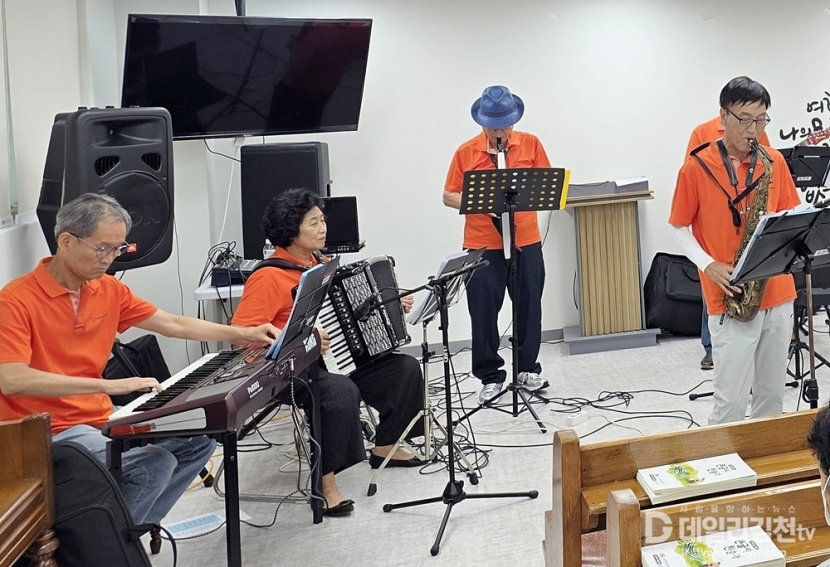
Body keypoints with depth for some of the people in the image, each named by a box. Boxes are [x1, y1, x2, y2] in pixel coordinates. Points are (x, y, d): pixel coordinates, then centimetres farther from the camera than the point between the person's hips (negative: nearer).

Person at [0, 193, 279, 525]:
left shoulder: (109, 290, 5)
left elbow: (173, 325, 16)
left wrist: (245, 334, 12)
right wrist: (108, 385, -33)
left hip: (101, 419, 9)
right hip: (48, 432, -9)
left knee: (199, 440, 7)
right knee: (155, 464, -24)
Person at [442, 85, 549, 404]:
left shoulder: (531, 145, 2)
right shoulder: (466, 153, -1)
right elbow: (448, 197, 2)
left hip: (526, 241, 1)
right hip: (482, 245, -1)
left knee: (529, 305, 10)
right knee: (483, 311, 2)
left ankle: (528, 369, 27)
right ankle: (491, 376, 15)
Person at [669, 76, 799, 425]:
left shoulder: (774, 162, 5)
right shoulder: (697, 167, -6)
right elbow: (679, 227, 0)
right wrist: (709, 265, -14)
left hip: (777, 291, 4)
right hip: (730, 297, -4)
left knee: (772, 395, 13)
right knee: (732, 401, -5)